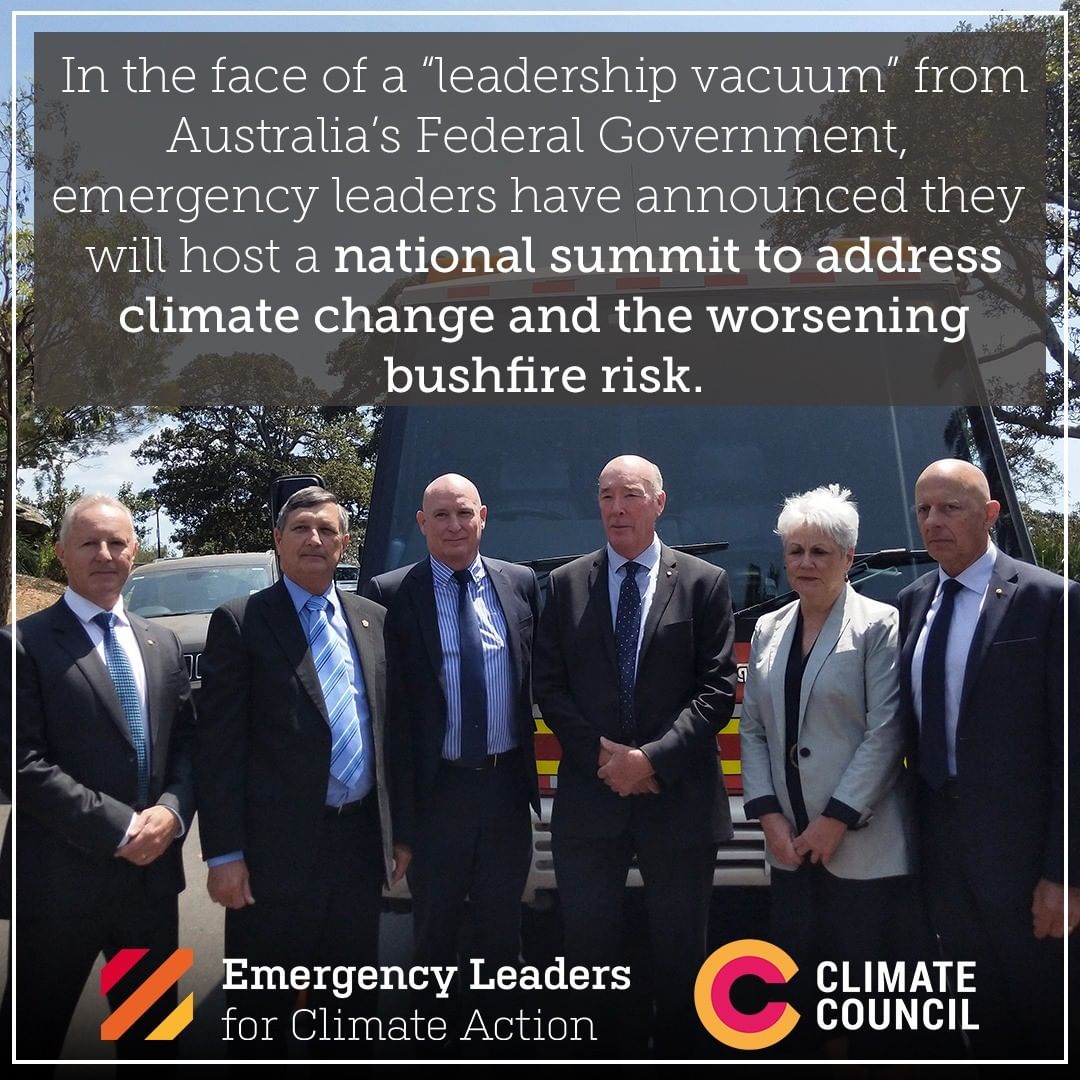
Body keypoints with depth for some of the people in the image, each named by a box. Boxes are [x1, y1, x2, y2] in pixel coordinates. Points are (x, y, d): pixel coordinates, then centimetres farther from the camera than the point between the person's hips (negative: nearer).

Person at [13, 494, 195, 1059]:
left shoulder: (162, 643, 11)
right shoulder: (26, 643, -9)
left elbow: (187, 742, 11)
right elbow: (23, 764, -16)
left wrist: (171, 811, -9)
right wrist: (119, 828, -18)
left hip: (151, 873, 5)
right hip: (60, 881, -5)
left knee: (152, 1028, 19)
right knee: (35, 1035, 10)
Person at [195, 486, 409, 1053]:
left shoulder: (372, 619, 10)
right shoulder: (240, 621, -5)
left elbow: (389, 729, 13)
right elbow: (219, 743, -8)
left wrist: (400, 830, 12)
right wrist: (224, 854, -12)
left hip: (361, 840, 5)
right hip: (278, 848, -4)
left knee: (346, 1000, 18)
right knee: (265, 1009, 9)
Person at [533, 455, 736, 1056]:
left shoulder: (704, 583, 0)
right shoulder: (566, 584, 6)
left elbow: (717, 689, -5)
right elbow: (549, 685, 3)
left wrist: (653, 758, -14)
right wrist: (602, 756, -9)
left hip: (678, 798, -1)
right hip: (589, 796, 2)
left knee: (679, 953, 11)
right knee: (589, 945, 11)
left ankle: (676, 1054, 29)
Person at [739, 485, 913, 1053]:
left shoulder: (879, 625, -5)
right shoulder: (768, 629, 11)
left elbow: (885, 733, -11)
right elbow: (752, 728, 10)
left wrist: (835, 820, -14)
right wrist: (769, 815, -1)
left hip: (864, 847, -5)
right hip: (791, 845, 5)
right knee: (794, 982, 12)